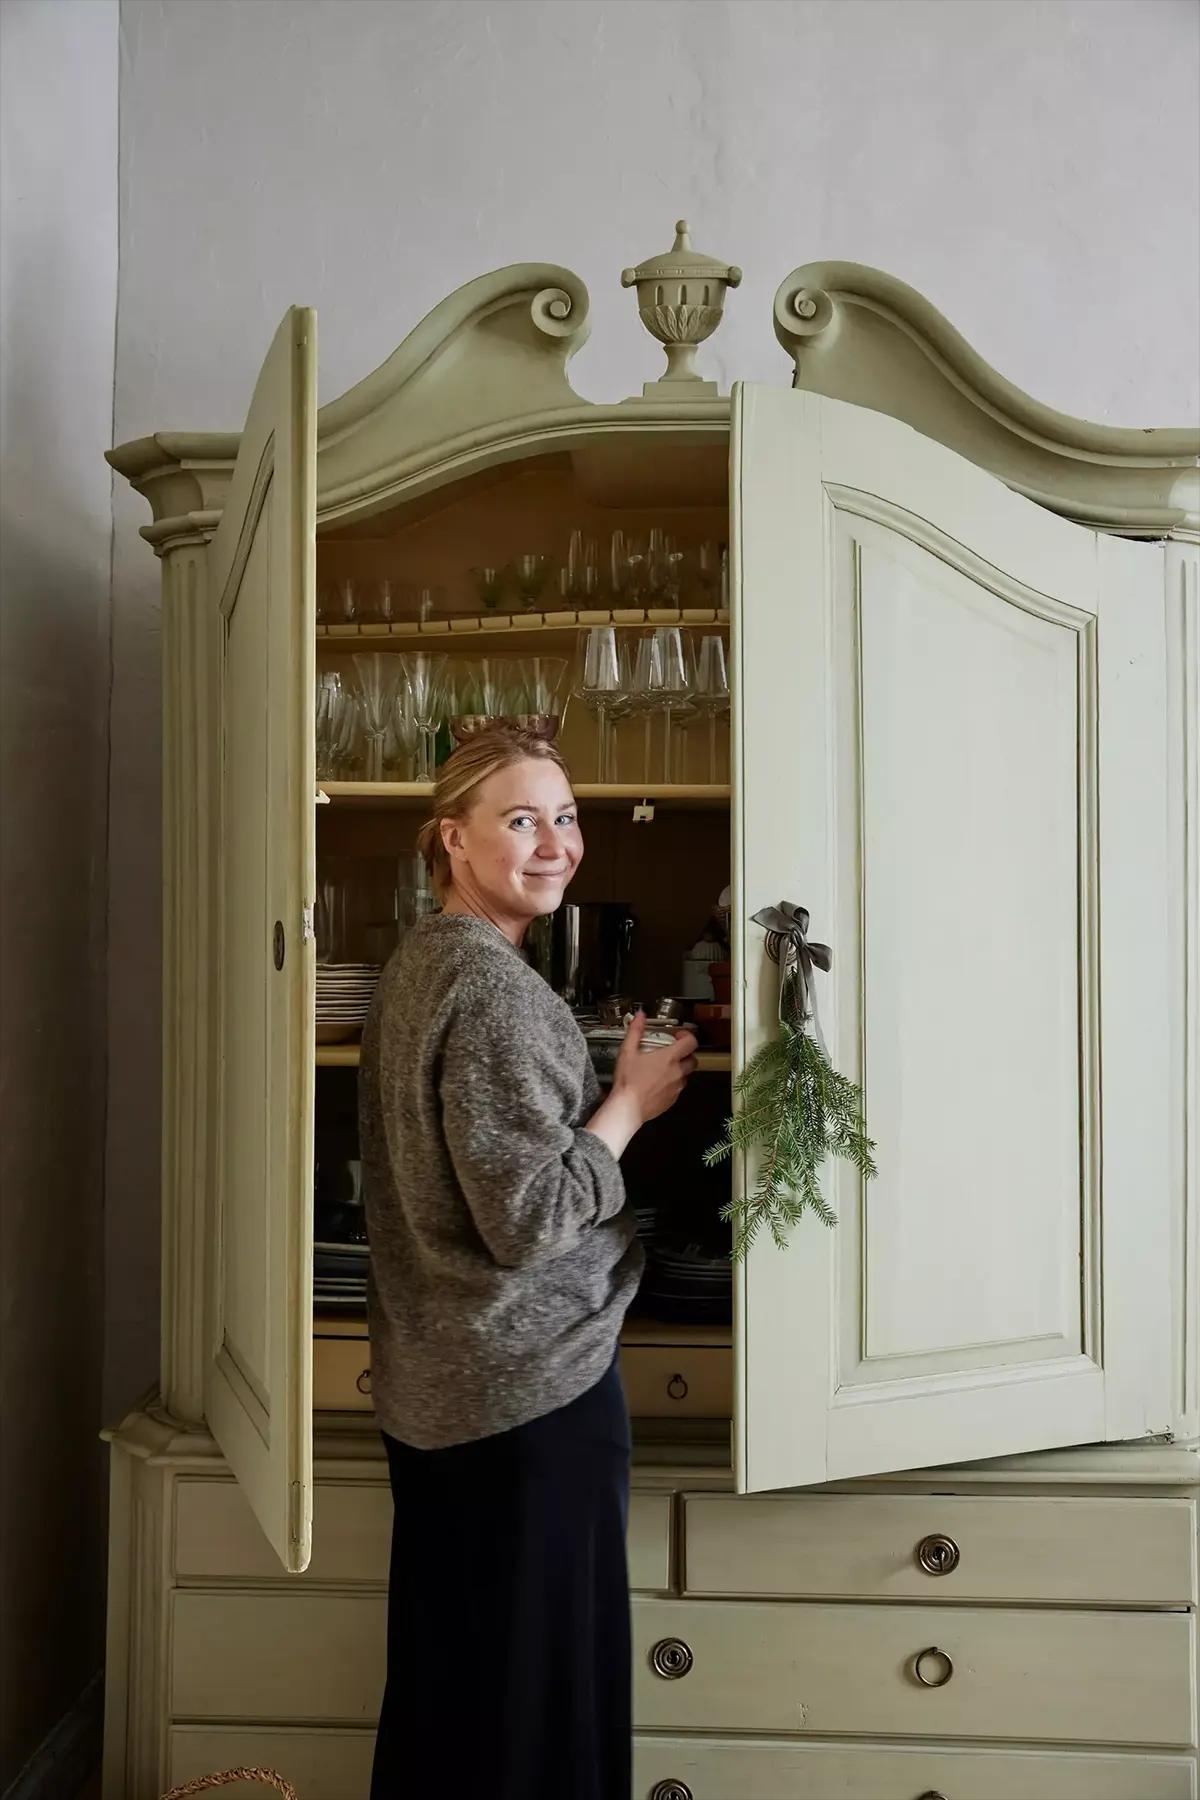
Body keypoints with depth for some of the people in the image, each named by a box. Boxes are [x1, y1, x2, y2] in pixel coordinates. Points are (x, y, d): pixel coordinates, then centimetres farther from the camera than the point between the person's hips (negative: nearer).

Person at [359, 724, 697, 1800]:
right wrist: (631, 1104, -11)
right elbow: (529, 1217, -23)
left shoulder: (416, 963, 9)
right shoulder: (495, 985, -20)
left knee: (442, 1681, 21)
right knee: (546, 1686, 7)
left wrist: (598, 1093, 12)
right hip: (534, 1385, -9)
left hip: (431, 1385, 9)